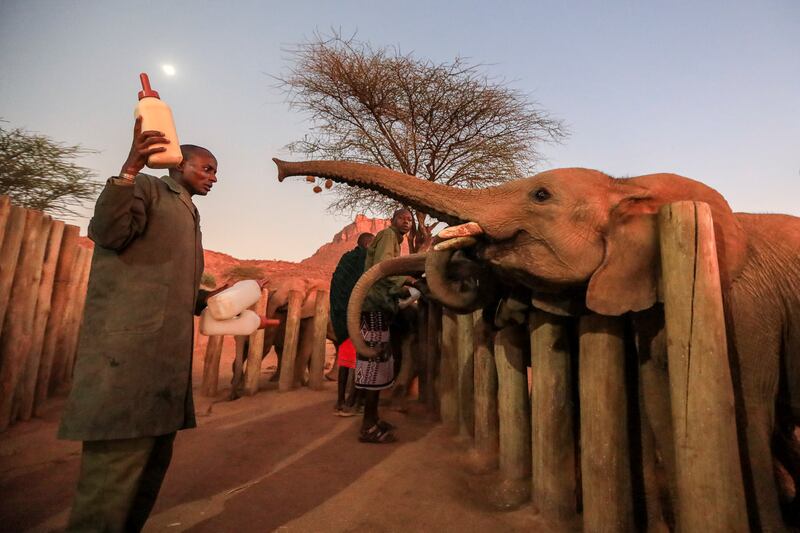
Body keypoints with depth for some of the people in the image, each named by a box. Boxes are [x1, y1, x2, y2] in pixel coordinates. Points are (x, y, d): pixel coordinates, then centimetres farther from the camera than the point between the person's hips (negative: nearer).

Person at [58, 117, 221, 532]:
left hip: (166, 356, 9)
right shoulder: (147, 188, 3)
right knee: (117, 464, -8)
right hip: (129, 351, -9)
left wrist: (211, 298, 13)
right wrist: (130, 168, -27)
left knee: (152, 462, 14)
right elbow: (105, 233, -17)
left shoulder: (189, 216, 26)